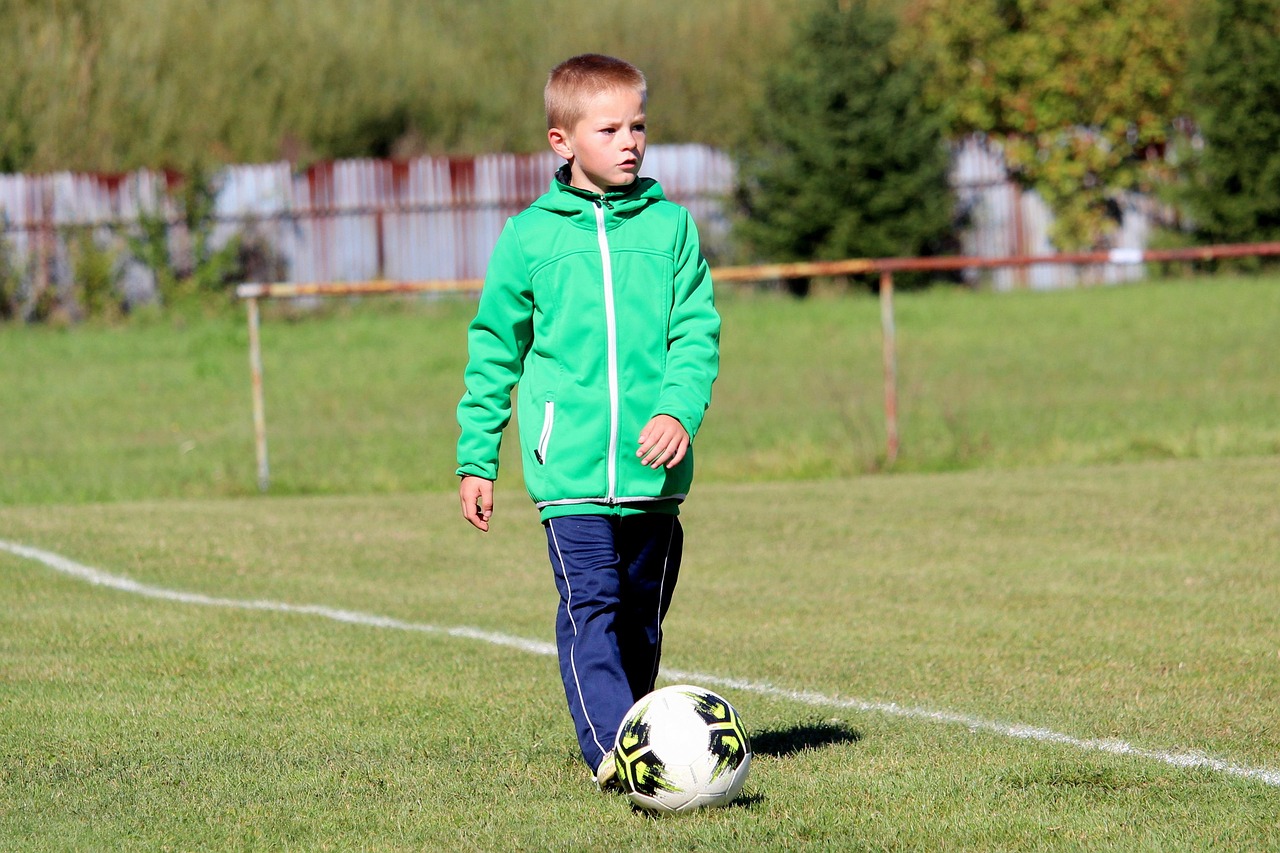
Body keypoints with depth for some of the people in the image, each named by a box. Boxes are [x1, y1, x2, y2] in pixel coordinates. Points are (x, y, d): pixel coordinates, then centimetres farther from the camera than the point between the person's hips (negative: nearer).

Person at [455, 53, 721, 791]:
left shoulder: (670, 226, 8)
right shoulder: (530, 236, 5)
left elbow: (697, 332, 4)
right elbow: (494, 352, 12)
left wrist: (680, 409, -14)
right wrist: (476, 459, 12)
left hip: (653, 464, 2)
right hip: (570, 463, -2)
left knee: (642, 612, 10)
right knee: (590, 604, -14)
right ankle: (611, 750, -22)